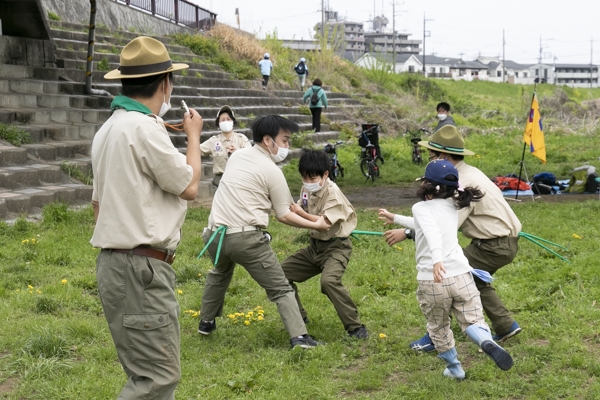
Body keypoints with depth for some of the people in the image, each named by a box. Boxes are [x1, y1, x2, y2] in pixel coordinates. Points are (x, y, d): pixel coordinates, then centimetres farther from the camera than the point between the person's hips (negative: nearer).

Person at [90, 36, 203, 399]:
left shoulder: (109, 129, 14)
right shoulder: (145, 128, -16)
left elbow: (99, 202, 19)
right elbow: (189, 187, -7)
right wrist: (194, 135, 7)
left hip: (115, 259, 10)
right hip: (141, 269, -10)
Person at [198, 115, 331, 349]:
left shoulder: (236, 156, 14)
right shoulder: (272, 171, -4)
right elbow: (284, 216, 0)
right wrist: (315, 225, 11)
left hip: (215, 233, 7)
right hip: (245, 238, -6)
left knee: (219, 274, 36)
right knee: (280, 289, 2)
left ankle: (206, 322, 44)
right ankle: (299, 336, -8)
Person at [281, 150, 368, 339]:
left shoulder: (332, 192, -20)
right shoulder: (307, 189, 3)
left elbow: (324, 224, -28)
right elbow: (301, 211, -1)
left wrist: (301, 214, -33)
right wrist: (292, 208, -20)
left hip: (336, 247, -8)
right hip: (315, 246, 8)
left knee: (329, 281, -33)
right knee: (282, 273, 6)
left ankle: (355, 327, -22)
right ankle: (298, 317, 22)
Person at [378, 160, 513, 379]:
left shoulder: (421, 208, -1)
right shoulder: (453, 207, 19)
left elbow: (432, 232, -23)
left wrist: (437, 259, -39)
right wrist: (395, 218, 48)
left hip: (432, 281, -4)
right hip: (461, 275, 4)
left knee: (438, 328, 18)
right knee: (472, 322, 7)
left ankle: (454, 368, 28)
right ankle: (488, 343, -24)